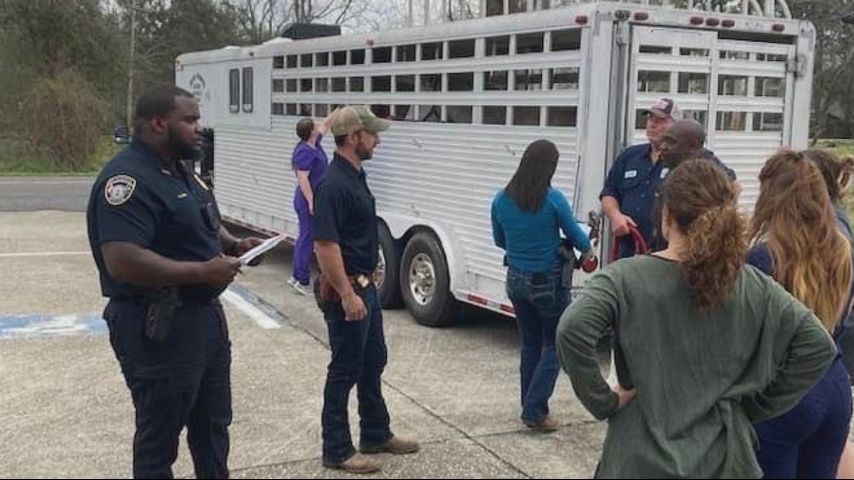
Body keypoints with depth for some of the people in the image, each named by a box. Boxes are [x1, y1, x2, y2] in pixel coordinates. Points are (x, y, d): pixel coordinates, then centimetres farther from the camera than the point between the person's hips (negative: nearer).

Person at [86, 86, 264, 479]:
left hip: (204, 315, 10)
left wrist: (234, 245, 4)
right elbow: (123, 262, -32)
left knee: (213, 424, 23)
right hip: (157, 327, -10)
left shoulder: (179, 172, 11)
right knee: (160, 435, 6)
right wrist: (202, 272, -26)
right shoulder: (128, 179, -21)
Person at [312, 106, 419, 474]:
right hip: (346, 291, -10)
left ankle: (377, 434, 32)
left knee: (373, 363, 18)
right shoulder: (333, 184, -21)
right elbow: (325, 244, -26)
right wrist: (347, 294, -26)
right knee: (345, 370, 0)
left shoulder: (356, 176, 10)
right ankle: (337, 451, 12)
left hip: (365, 286, 10)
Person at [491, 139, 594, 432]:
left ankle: (531, 409, 23)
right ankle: (535, 410, 4)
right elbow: (576, 236, -5)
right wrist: (588, 251, 17)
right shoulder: (553, 199, -18)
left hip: (517, 281, 5)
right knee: (555, 345, 10)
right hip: (548, 282, -5)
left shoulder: (501, 200, -4)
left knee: (530, 344, 17)